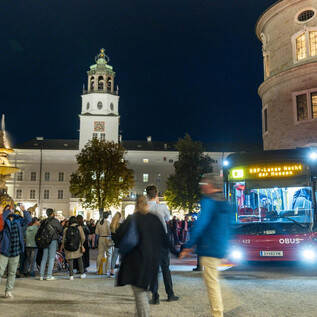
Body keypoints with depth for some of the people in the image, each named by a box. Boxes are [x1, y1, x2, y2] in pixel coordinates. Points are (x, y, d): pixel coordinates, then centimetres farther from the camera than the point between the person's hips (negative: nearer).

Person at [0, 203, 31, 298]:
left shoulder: (18, 220, 10)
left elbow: (28, 220, 1)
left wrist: (24, 211, -10)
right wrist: (8, 210, -25)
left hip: (16, 251, 4)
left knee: (12, 273, 10)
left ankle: (8, 291, 18)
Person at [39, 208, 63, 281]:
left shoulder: (44, 221, 7)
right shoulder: (55, 221, -9)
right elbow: (61, 230, -4)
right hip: (53, 240, -5)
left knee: (44, 258, 10)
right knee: (51, 258, -1)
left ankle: (41, 275, 11)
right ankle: (49, 276, -3)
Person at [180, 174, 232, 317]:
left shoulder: (208, 202, -14)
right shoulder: (225, 204, 14)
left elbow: (200, 225, -20)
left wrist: (188, 246, -16)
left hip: (210, 249, -9)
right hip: (221, 250, 9)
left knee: (212, 284, -2)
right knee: (213, 283, 20)